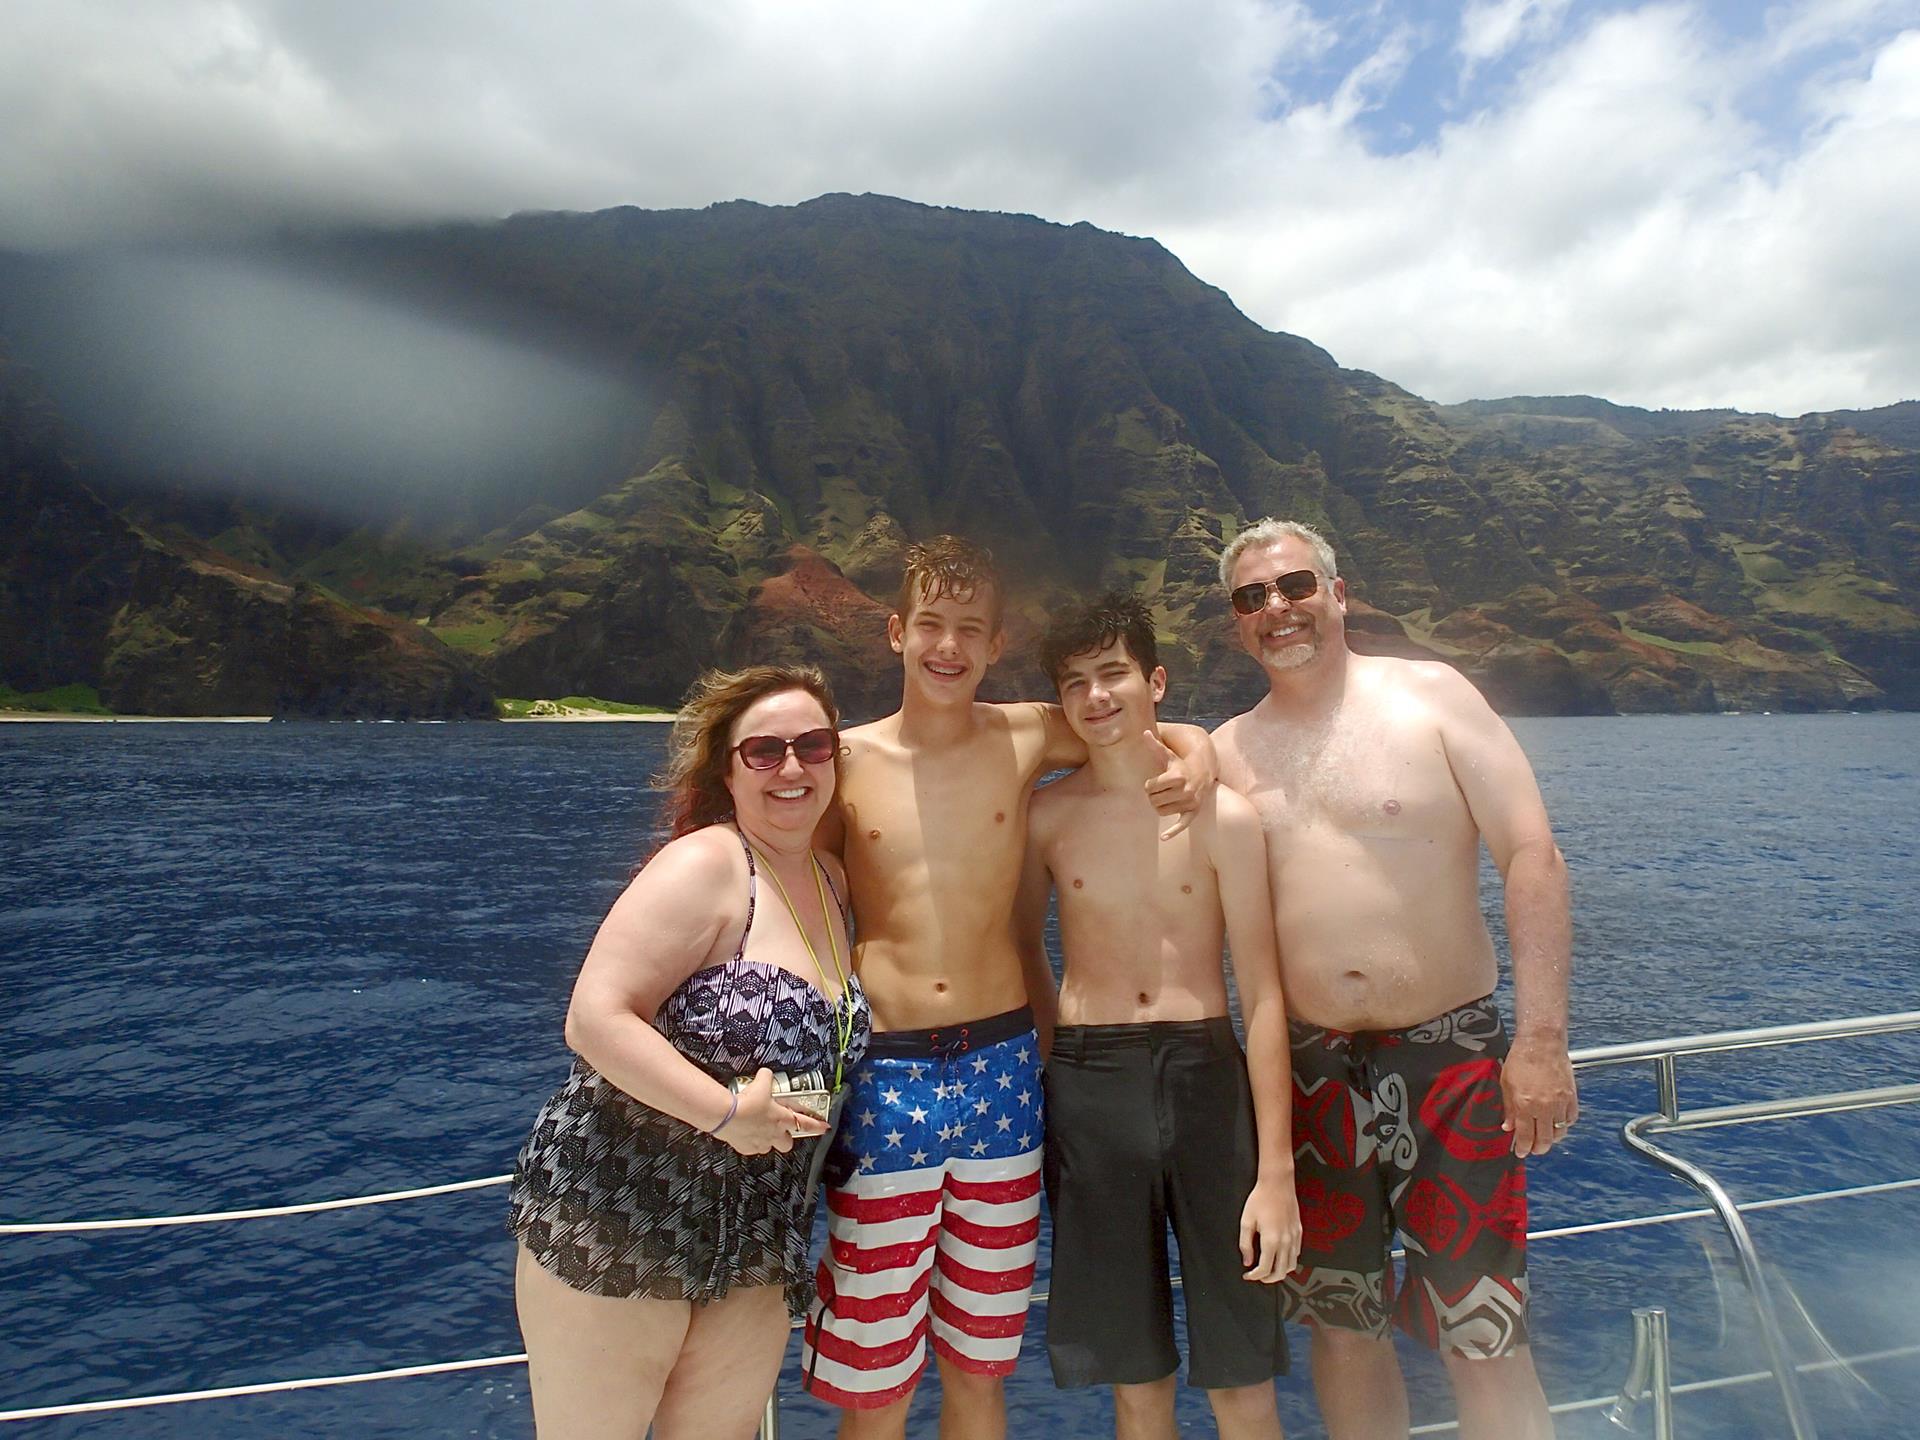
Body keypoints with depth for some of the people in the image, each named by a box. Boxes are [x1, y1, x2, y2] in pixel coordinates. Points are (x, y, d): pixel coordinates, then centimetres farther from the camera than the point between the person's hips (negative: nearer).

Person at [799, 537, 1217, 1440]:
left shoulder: (1026, 738, 1)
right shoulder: (847, 759, 0)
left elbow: (1162, 728, 15)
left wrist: (1196, 757, -6)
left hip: (1000, 1069, 1)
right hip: (884, 1079, -1)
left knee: (978, 1366, 18)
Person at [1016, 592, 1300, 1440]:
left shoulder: (1223, 816, -2)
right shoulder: (1047, 816, 2)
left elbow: (1261, 996, -3)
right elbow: (1023, 947, 17)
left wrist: (1275, 1170, -6)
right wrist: (1044, 1063, 10)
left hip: (1206, 1076, -1)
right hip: (1087, 1087, 1)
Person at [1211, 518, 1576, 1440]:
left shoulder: (1430, 695, -2)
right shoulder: (1224, 753, 6)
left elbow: (1533, 857, -7)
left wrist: (1541, 1037, -13)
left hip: (1450, 1056, -2)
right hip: (1310, 1071, 3)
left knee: (1482, 1343, 3)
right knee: (1343, 1327, 14)